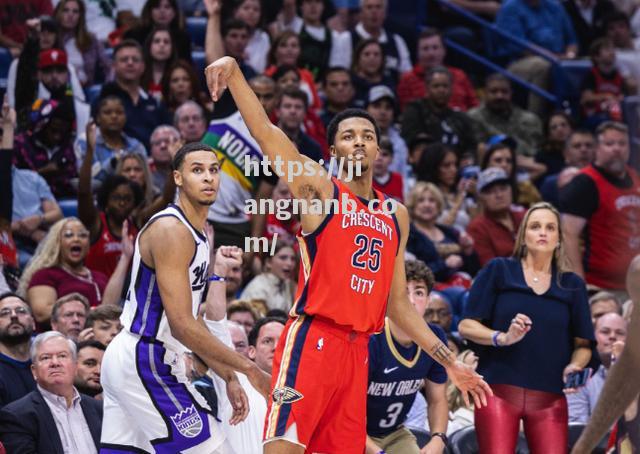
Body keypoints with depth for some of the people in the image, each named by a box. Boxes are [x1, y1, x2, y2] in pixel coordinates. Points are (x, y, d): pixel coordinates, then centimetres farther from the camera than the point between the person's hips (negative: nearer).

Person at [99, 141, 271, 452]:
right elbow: (182, 324, -22)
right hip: (146, 364, -10)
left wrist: (229, 377, 16)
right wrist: (247, 368, -19)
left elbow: (189, 322, 21)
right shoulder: (171, 230, -16)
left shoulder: (198, 234, 15)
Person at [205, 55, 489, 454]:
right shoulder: (319, 189, 2)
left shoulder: (396, 216, 19)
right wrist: (234, 72, -28)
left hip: (358, 347, 6)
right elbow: (265, 132, -12)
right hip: (312, 339, -6)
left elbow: (399, 304, 24)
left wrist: (450, 363, 21)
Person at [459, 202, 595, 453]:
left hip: (550, 396, 2)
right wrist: (503, 338, -16)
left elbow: (583, 344, 14)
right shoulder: (498, 271, 7)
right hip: (499, 388, -2)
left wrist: (575, 366, -9)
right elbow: (466, 326, 3)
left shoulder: (572, 284, 14)